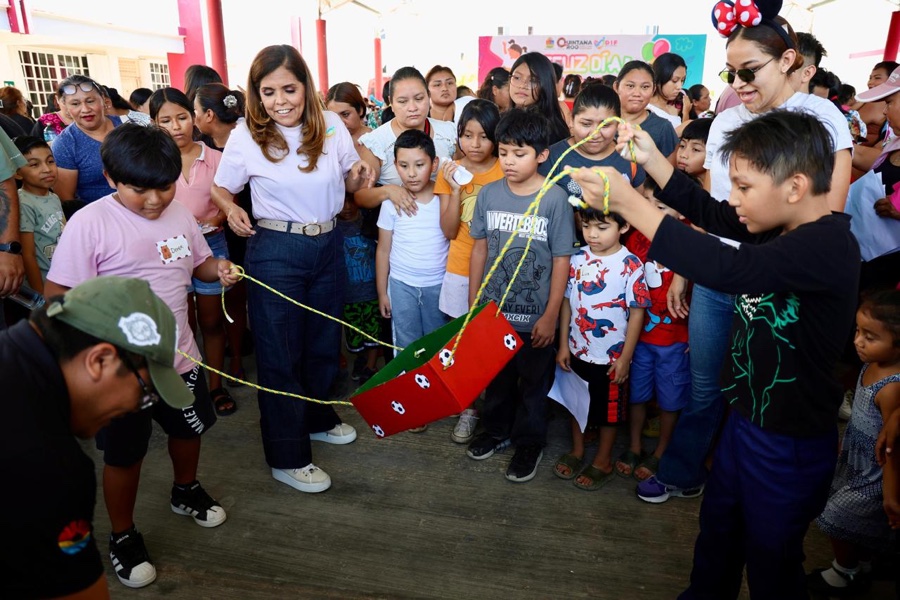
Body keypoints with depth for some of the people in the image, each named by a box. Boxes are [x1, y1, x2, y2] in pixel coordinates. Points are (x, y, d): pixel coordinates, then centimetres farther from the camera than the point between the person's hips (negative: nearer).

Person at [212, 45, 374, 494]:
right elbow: (221, 189, 3)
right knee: (279, 351, 4)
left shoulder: (331, 126, -1)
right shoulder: (246, 137, -8)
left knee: (323, 340, 18)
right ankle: (287, 456, 18)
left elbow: (349, 181, 11)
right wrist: (232, 210, -19)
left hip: (328, 246, 4)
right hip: (275, 251, -4)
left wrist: (359, 177, -12)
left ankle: (317, 417, 43)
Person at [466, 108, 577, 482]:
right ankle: (497, 430, 43)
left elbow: (561, 261, -10)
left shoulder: (554, 199, -13)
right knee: (496, 377, 21)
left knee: (533, 382, 15)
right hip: (493, 310, 3)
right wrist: (473, 303, 6)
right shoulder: (489, 194, -3)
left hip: (534, 315, -3)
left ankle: (529, 443, 35)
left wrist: (550, 316, -10)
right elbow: (480, 248, 4)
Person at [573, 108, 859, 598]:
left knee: (770, 561, 17)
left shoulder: (828, 244, -28)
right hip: (746, 418, 8)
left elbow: (730, 269, -41)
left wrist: (626, 201, -39)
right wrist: (649, 157, -5)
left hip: (790, 445, -8)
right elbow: (707, 212, 8)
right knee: (717, 531, 27)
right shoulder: (779, 226, -2)